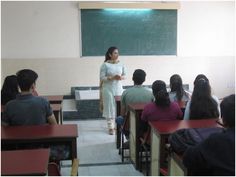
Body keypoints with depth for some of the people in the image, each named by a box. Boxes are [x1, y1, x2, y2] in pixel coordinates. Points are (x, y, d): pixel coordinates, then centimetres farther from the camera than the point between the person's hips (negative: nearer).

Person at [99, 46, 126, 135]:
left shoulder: (121, 64, 2)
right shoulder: (105, 65, -11)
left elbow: (124, 75, 10)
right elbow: (102, 78, -13)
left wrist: (121, 77, -13)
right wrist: (112, 78, -25)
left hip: (118, 88, 4)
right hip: (108, 89, -4)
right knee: (110, 107, 1)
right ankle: (110, 127, 11)